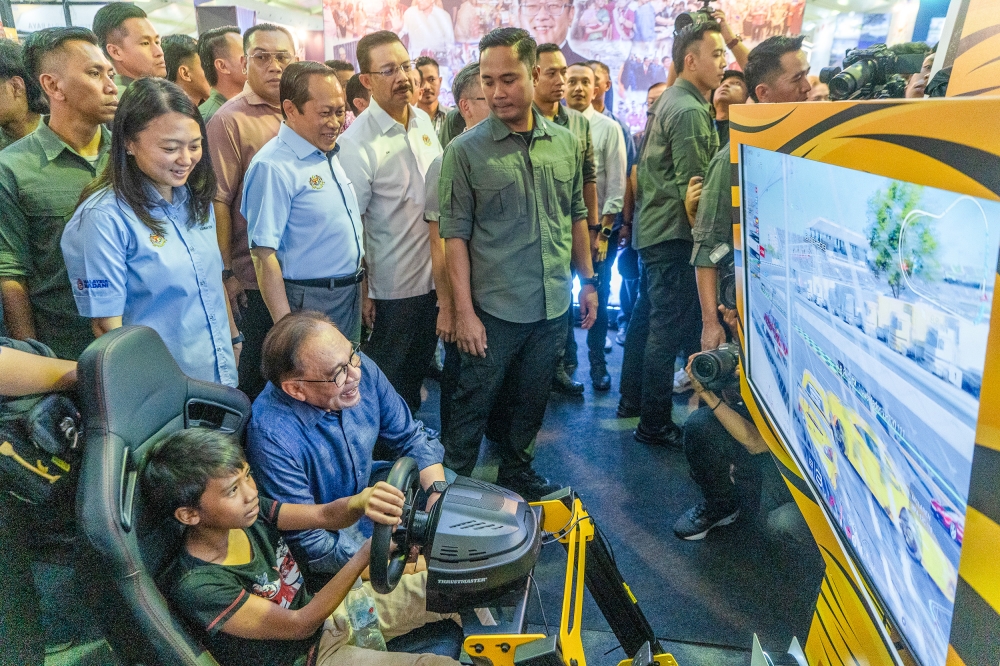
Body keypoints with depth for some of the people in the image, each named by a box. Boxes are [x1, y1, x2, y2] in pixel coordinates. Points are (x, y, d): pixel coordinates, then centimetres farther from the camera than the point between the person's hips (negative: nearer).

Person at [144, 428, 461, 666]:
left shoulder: (248, 511, -11)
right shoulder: (198, 588, -29)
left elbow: (325, 515, -15)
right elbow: (300, 624, -24)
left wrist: (360, 501, -39)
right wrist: (365, 555, -32)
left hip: (324, 609, 7)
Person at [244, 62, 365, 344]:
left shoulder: (331, 155, 9)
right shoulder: (273, 167, -18)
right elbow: (264, 254, -21)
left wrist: (364, 289, 16)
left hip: (352, 296, 8)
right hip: (310, 303, -8)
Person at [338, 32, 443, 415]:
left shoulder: (424, 121, 3)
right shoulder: (357, 142, -17)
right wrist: (361, 293, -11)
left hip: (433, 277, 6)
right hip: (390, 288, -6)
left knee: (420, 366, 22)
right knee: (389, 384, 11)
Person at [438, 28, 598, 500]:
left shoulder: (565, 143, 4)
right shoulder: (466, 150, -8)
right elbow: (455, 234, -9)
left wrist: (588, 281, 13)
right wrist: (464, 311, -12)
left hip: (553, 307, 4)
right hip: (494, 310, -4)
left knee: (530, 404, 19)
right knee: (472, 407, 7)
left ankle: (517, 474, 38)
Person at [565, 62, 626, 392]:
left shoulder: (609, 128, -1)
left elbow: (617, 185, -4)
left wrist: (604, 230, -9)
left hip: (597, 226, -1)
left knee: (597, 298, 8)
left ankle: (598, 364, 23)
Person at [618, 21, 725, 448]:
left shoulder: (667, 101, 15)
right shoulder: (690, 112, -16)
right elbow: (694, 188, -19)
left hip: (653, 228, 10)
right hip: (674, 234, -10)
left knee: (646, 316, 17)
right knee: (670, 329, -5)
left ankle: (631, 398, 29)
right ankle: (654, 424, 3)